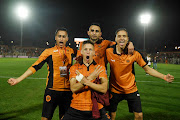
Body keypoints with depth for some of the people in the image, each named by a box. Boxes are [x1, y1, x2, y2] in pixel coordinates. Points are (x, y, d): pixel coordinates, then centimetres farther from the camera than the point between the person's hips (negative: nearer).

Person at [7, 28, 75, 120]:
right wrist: (18, 79, -9)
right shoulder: (49, 52, 1)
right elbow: (35, 67, -3)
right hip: (52, 90, -2)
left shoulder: (71, 51, 8)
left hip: (67, 91, 3)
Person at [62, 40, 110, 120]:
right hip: (76, 109, 0)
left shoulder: (100, 68, 2)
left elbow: (104, 89, -11)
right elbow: (73, 88, -9)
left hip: (97, 109, 0)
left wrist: (85, 81, -20)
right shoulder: (74, 68, 3)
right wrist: (89, 78, -20)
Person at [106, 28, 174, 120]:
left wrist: (164, 77, -13)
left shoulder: (134, 54, -14)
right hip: (114, 89, 0)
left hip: (131, 89, 0)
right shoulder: (108, 52, -14)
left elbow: (147, 69, -5)